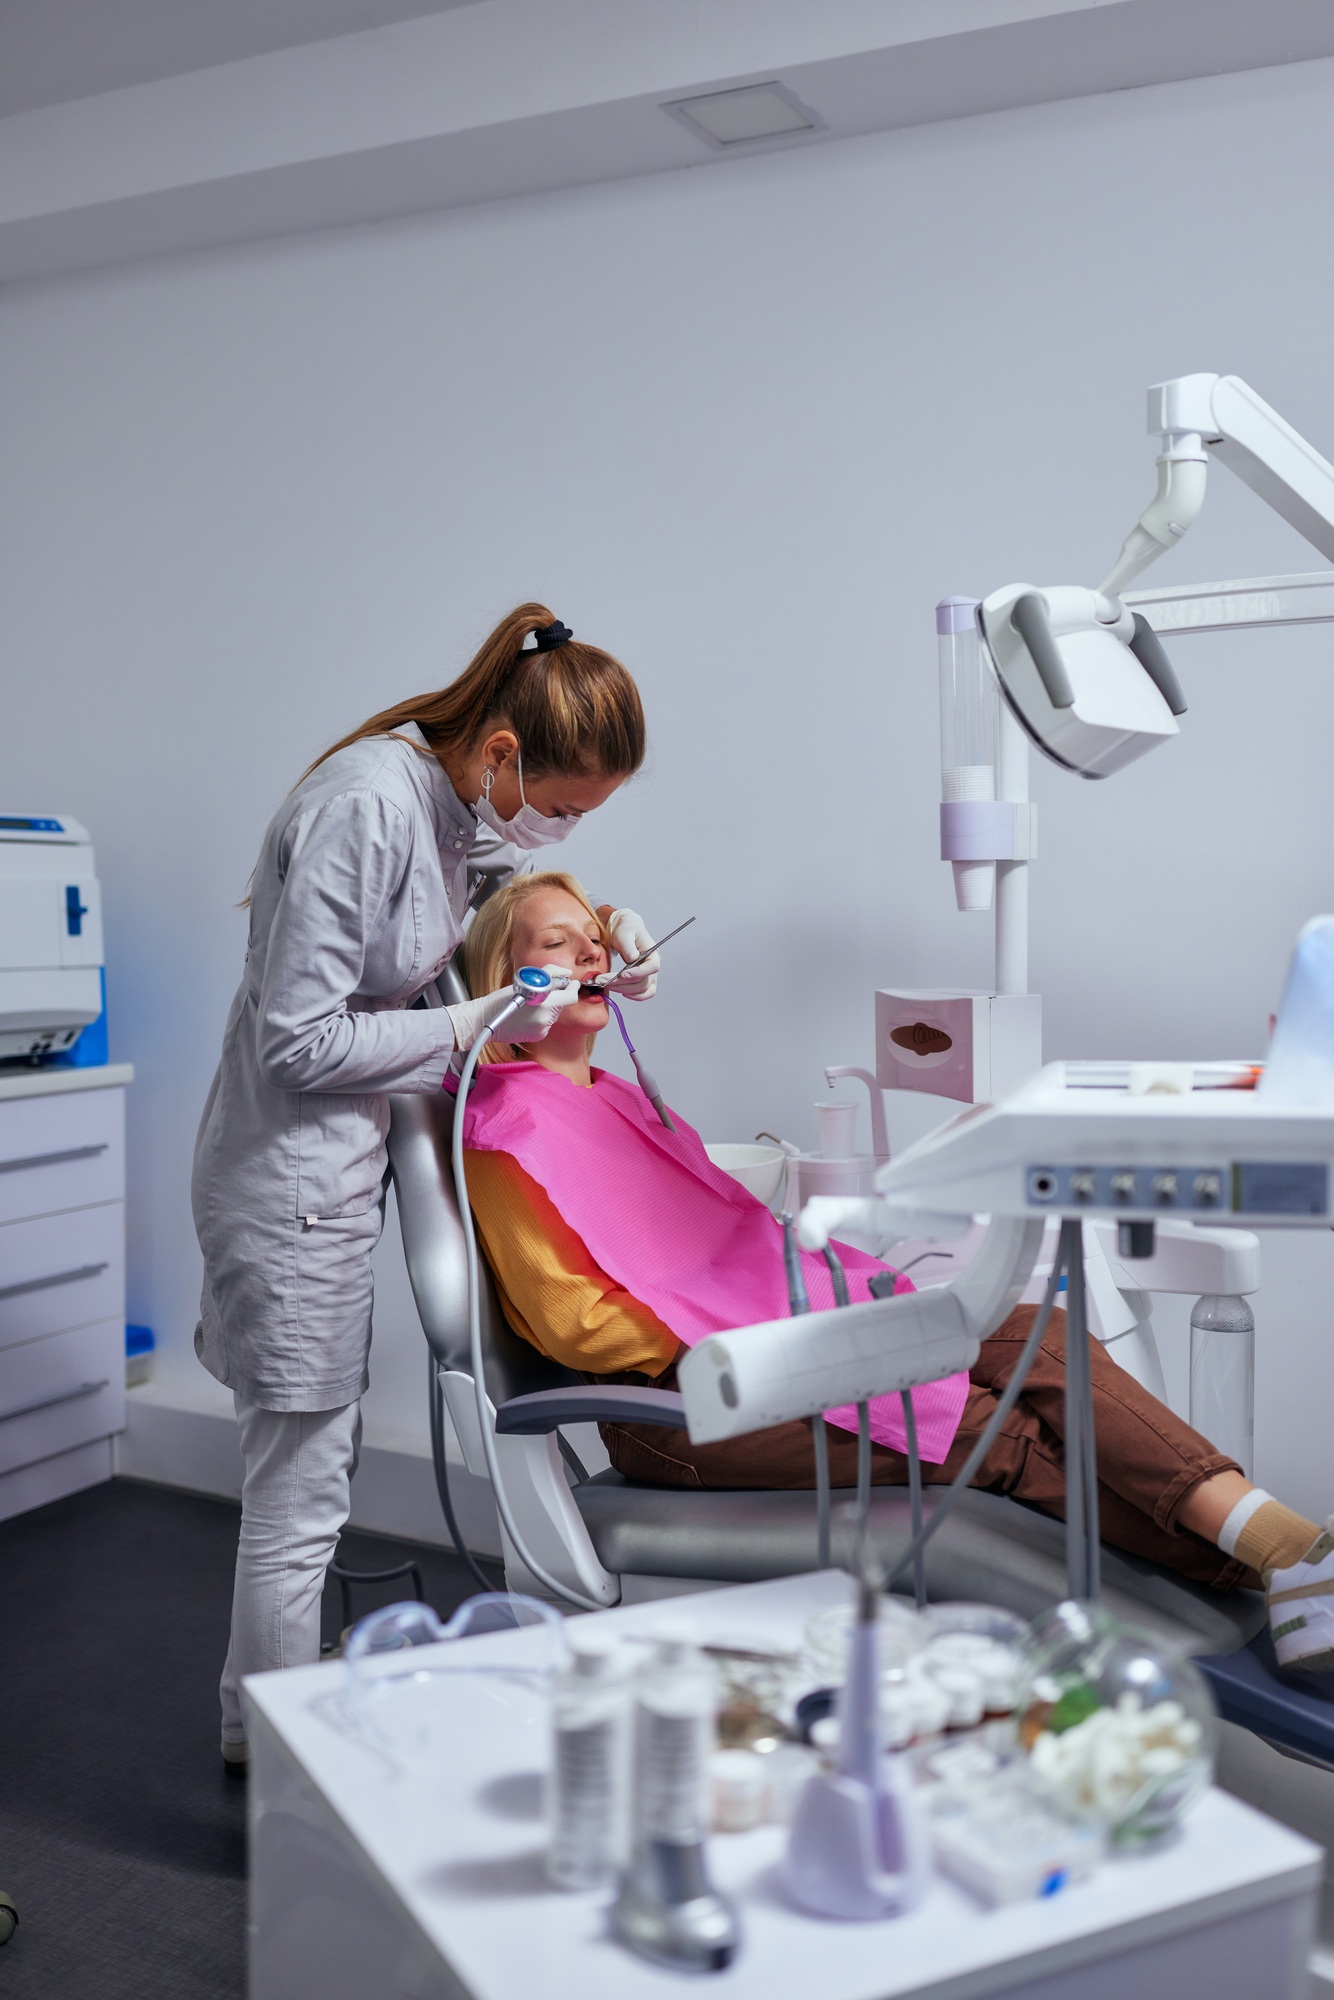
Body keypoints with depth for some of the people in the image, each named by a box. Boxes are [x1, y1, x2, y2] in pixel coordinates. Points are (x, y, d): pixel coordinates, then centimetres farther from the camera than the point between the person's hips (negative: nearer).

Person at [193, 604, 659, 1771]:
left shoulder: (463, 802, 1)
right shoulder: (363, 808, -25)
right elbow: (299, 1040, -24)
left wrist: (597, 921, 1)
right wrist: (472, 1028, -21)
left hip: (345, 1161, 10)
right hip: (292, 1178, -10)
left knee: (318, 1460, 20)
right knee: (299, 1488, 2)